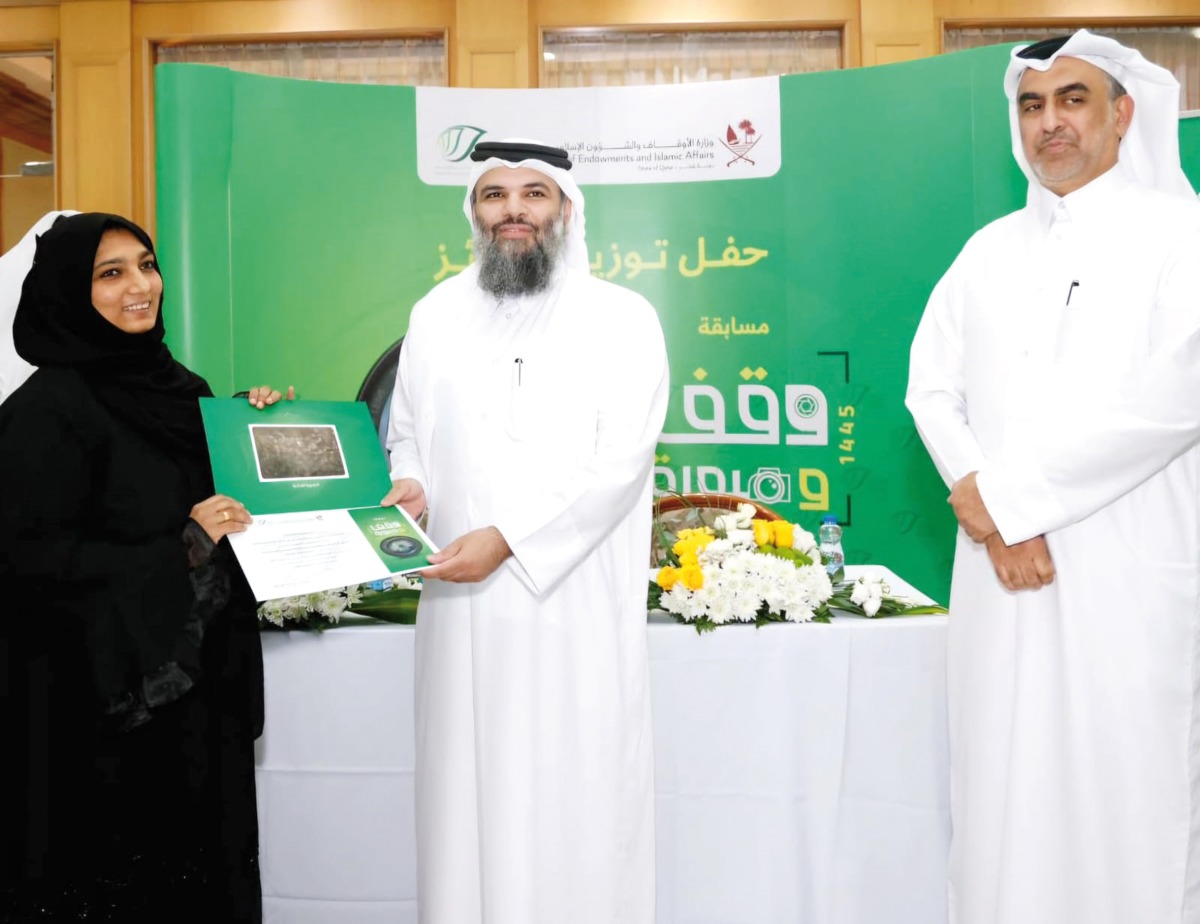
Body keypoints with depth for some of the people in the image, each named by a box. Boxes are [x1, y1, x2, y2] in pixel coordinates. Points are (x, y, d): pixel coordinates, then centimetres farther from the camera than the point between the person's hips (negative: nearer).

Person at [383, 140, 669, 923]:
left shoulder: (622, 318, -1)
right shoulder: (436, 316, 11)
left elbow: (620, 461, -10)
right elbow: (408, 433, 19)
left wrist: (506, 537, -18)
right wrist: (410, 484, -4)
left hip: (578, 600, -3)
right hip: (464, 598, 3)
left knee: (577, 785, 2)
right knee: (470, 781, 8)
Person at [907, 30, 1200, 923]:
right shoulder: (991, 250, 14)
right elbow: (932, 387, 7)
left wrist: (1008, 492, -12)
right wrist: (989, 508, -8)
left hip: (1126, 572, -4)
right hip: (1003, 565, 4)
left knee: (1123, 788, 0)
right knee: (1004, 786, 8)